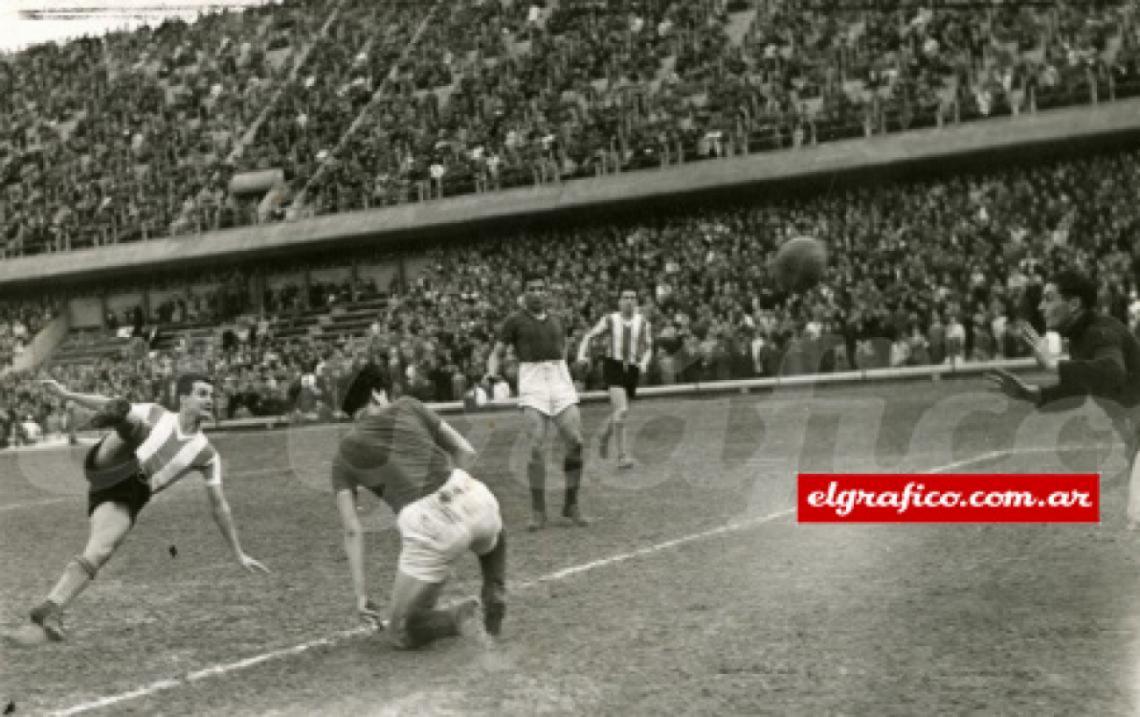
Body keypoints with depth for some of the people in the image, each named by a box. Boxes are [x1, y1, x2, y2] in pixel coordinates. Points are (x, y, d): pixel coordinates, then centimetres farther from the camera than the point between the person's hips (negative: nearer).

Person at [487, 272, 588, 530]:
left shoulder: (557, 321, 17)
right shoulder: (515, 320, 4)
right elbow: (497, 352, 3)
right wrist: (492, 373, -16)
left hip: (560, 381, 4)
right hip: (532, 383, -4)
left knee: (575, 442, -7)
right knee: (536, 446, -13)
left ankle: (571, 505, 7)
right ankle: (538, 511, -3)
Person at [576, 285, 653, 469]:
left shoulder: (642, 323, 5)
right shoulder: (610, 320, 0)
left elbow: (648, 349, 9)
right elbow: (588, 337, 5)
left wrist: (644, 363, -11)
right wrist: (581, 355, -13)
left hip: (632, 370, 4)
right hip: (613, 366, -4)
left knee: (617, 413, 15)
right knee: (622, 410, -22)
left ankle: (605, 435, 49)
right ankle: (622, 455, -17)